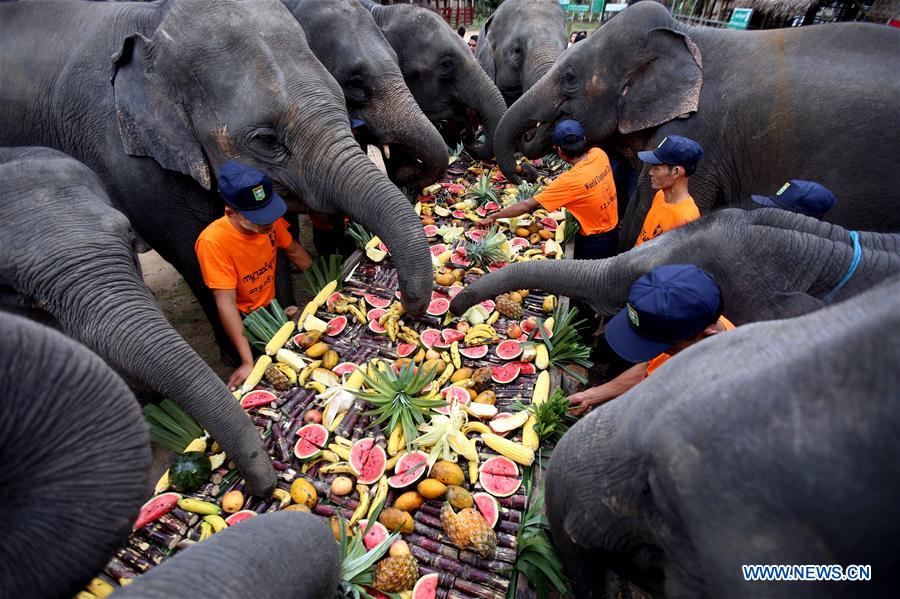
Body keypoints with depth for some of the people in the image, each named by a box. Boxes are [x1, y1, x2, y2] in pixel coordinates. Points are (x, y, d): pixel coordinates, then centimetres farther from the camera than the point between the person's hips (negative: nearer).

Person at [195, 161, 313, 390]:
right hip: (245, 319, -5)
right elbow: (226, 304, -31)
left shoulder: (270, 218, -17)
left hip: (275, 304, 5)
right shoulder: (213, 241, -32)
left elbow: (294, 251, 2)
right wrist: (248, 361, -34)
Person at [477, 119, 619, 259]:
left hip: (594, 242, -7)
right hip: (613, 229, 7)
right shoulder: (599, 154, -13)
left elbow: (526, 206, -26)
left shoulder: (569, 180, -32)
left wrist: (493, 217, -16)